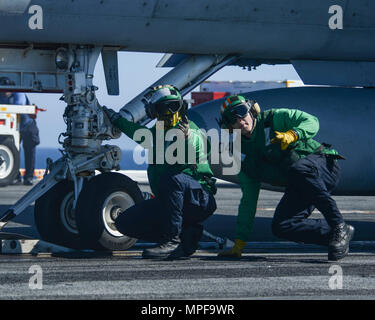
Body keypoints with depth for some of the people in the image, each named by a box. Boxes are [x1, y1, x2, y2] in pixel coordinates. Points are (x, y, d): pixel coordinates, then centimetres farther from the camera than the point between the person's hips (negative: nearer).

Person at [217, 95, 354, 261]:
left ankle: (339, 226, -36)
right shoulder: (244, 156, 11)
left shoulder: (274, 118, -2)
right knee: (281, 227, -19)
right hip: (297, 188, 6)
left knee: (298, 169, -40)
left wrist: (291, 134, -30)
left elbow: (311, 122, -9)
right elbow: (248, 200, 13)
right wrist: (239, 243, 10)